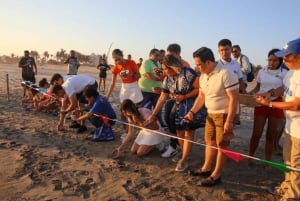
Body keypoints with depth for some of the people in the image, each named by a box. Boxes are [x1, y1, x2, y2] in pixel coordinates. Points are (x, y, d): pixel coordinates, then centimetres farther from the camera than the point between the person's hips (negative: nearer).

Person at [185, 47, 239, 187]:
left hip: (224, 114, -8)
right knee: (210, 141, 18)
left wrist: (229, 120, -25)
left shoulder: (226, 74, -23)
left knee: (222, 144, 4)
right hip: (211, 113, 8)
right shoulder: (203, 76, 3)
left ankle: (216, 175, 17)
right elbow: (201, 96, 12)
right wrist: (192, 111, 0)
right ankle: (206, 168, 34)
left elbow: (233, 99, -22)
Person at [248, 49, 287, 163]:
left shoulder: (284, 73, -3)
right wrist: (249, 93, -6)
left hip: (276, 105, -1)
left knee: (271, 135, 9)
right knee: (256, 133, 4)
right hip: (261, 104, 1)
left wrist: (272, 92, -32)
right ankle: (250, 157, 21)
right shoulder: (262, 71, 4)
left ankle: (267, 161, 23)